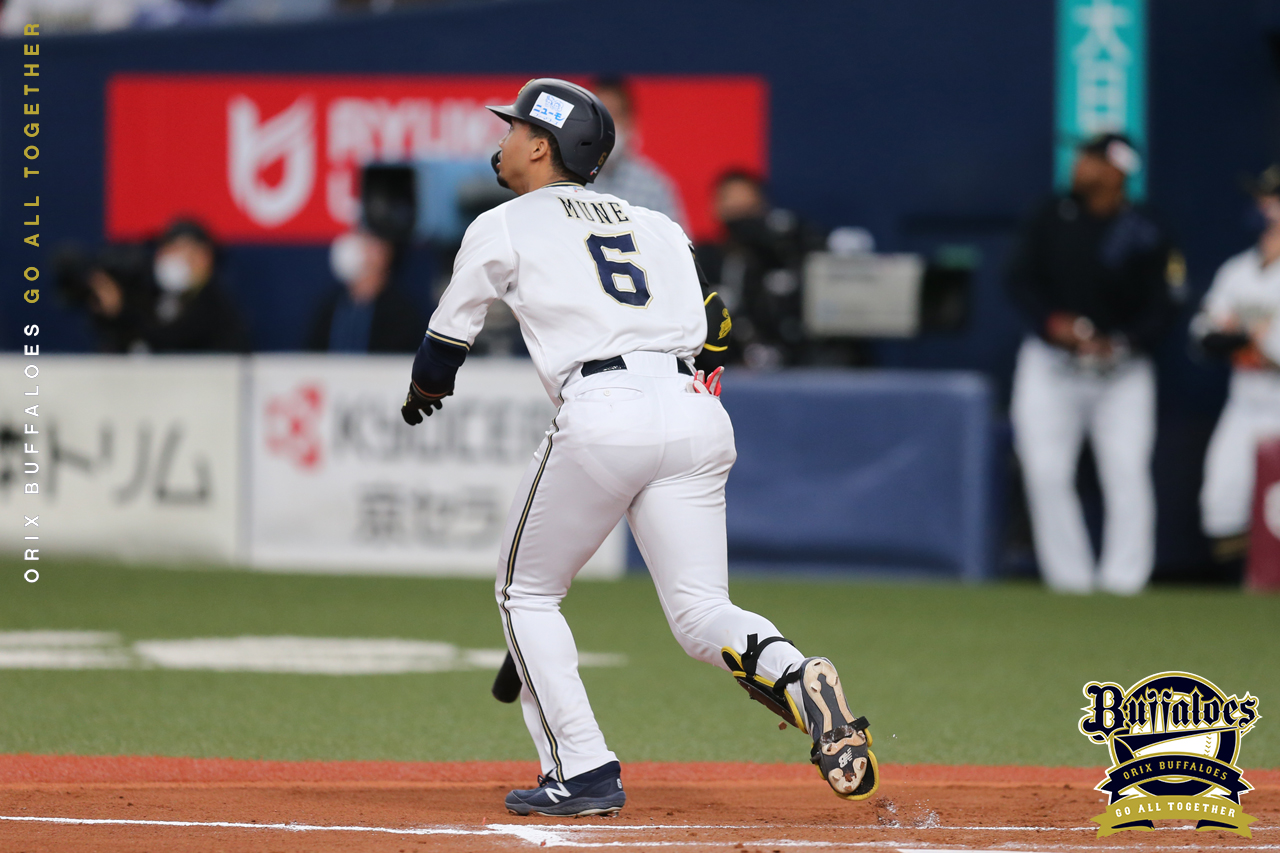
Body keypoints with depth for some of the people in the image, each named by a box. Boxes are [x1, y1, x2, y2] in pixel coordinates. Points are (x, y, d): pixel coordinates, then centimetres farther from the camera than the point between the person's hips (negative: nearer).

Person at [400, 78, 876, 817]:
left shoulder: (504, 228, 13)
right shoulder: (658, 225, 26)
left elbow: (447, 343, 24)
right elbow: (706, 329, 17)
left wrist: (425, 391, 45)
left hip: (603, 413, -5)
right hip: (698, 415, 5)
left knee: (527, 592, 14)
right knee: (702, 613, 6)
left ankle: (584, 772, 5)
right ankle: (795, 678, -26)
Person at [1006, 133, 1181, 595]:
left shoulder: (1145, 235, -5)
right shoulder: (1050, 217, 2)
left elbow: (1159, 309, -5)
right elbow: (1020, 279, 3)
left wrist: (1119, 344, -21)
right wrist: (1052, 322, -15)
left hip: (1122, 369, -2)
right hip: (1051, 364, 2)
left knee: (1127, 473, -12)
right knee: (1046, 471, -5)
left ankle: (1123, 580, -6)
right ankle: (1070, 578, 3)